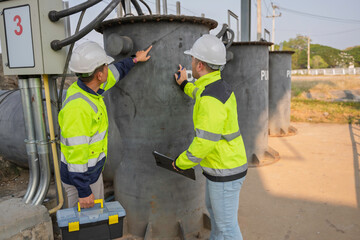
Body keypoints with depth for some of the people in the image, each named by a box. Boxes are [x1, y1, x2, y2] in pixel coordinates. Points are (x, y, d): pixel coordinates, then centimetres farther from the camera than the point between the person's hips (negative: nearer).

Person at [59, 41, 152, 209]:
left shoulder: (86, 86, -3)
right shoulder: (77, 107, -31)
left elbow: (114, 73, 17)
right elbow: (75, 152, -29)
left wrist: (134, 60, 27)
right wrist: (83, 191, -23)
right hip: (79, 176, -9)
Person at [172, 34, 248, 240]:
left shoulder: (211, 100, -29)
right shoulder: (219, 85, 2)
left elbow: (204, 142, -28)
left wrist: (182, 163, -12)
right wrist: (185, 85, 33)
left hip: (226, 172, -10)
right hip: (223, 163, 10)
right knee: (213, 206, 30)